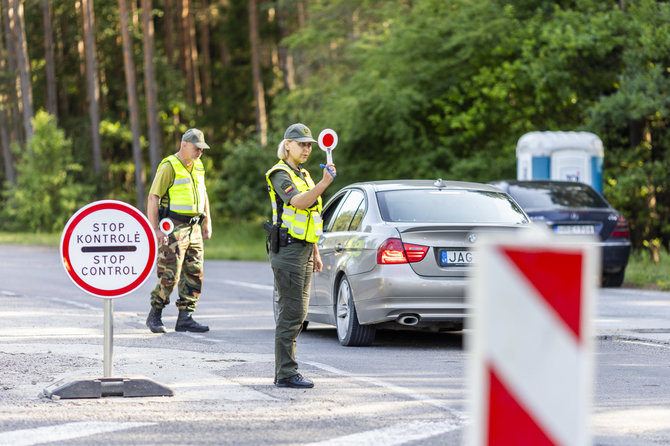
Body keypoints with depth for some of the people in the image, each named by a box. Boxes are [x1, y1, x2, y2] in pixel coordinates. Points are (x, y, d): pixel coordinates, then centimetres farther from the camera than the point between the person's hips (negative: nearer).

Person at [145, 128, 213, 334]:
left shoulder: (198, 167, 13)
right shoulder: (169, 167, -11)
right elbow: (153, 197, -13)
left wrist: (207, 222, 21)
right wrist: (155, 229, -19)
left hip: (193, 228, 8)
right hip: (173, 230, -8)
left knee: (194, 275, 4)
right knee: (169, 276, -9)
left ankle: (185, 318, 8)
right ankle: (154, 316, 4)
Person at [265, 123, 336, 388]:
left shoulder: (303, 175, 20)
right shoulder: (280, 174, -9)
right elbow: (298, 202, -27)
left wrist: (315, 254, 22)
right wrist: (324, 184, -40)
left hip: (303, 251, 9)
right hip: (288, 250, -9)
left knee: (296, 312, 10)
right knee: (291, 312, -11)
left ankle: (284, 371, 14)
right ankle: (286, 374, -10)